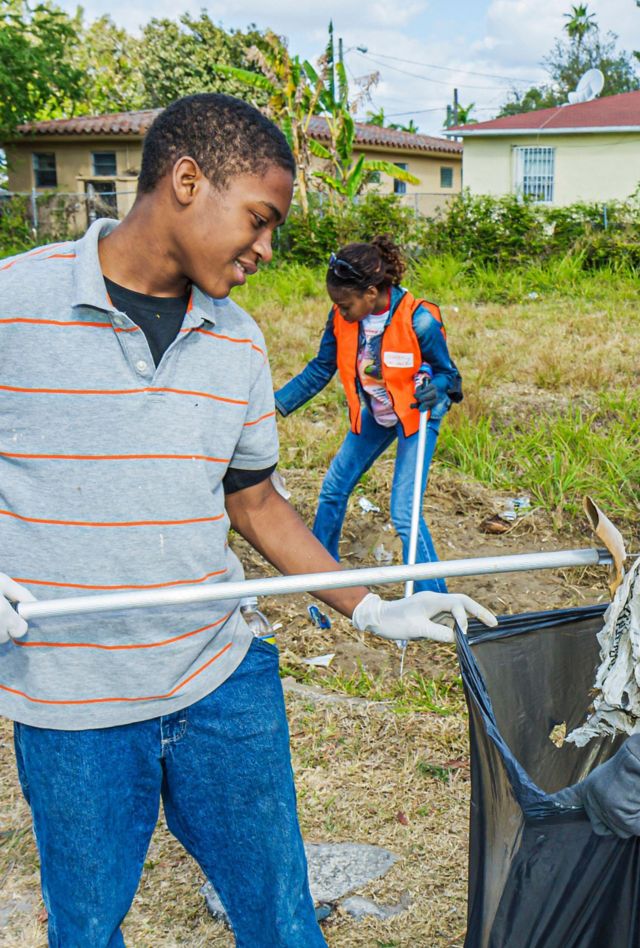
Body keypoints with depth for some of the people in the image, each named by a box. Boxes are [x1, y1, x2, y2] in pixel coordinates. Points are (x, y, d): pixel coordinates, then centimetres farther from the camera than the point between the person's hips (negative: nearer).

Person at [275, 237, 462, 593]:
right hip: (374, 415, 6)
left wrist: (435, 390, -39)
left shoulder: (418, 320, -29)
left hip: (416, 414, -6)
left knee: (404, 513, -15)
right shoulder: (342, 318, -14)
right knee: (333, 490, 13)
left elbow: (446, 372, -16)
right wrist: (277, 403, -8)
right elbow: (321, 370, -1)